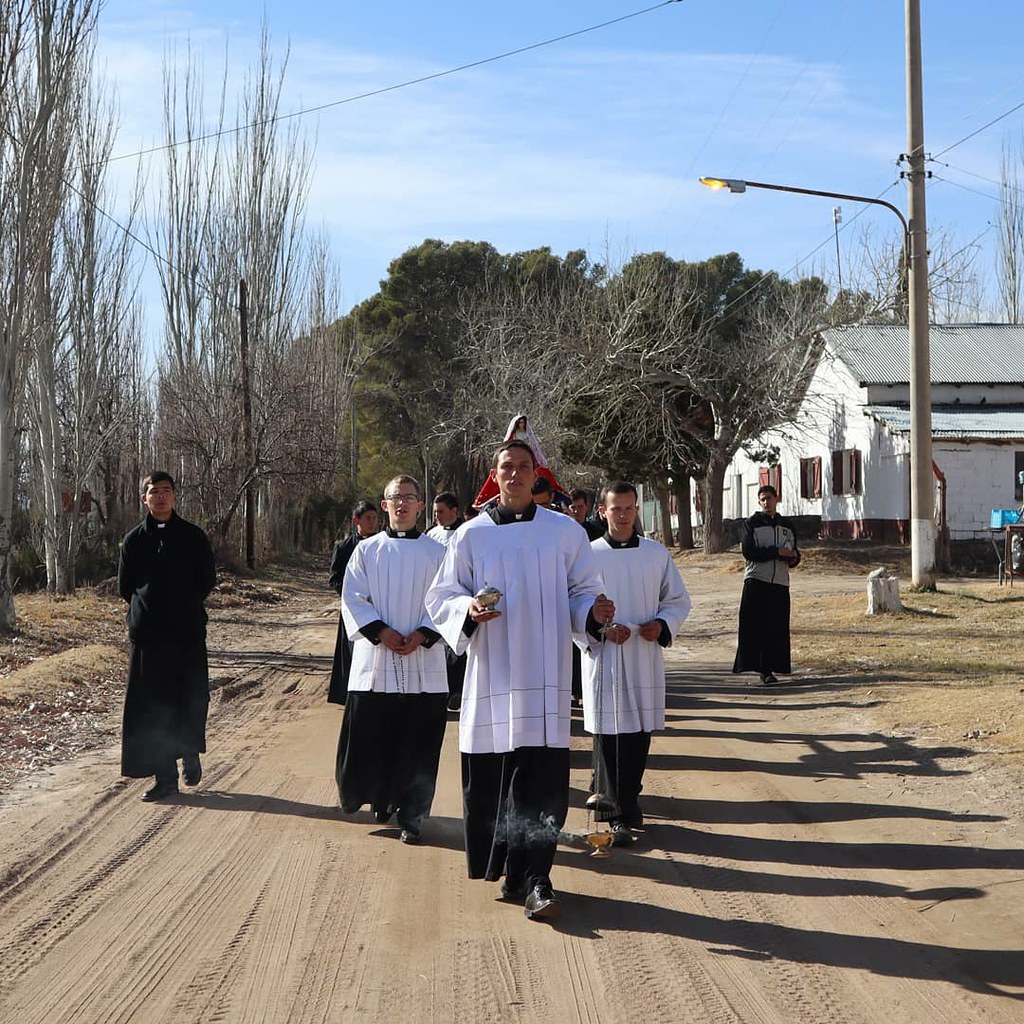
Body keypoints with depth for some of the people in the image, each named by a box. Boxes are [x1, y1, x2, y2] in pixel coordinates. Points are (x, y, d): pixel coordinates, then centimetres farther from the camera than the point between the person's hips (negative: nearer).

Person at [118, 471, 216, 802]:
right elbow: (125, 587, 14)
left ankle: (190, 753, 27)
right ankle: (165, 777, 1)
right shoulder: (134, 540, 7)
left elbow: (208, 580, 8)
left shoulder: (192, 536, 5)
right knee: (153, 704, -2)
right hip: (147, 633, 1)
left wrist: (183, 603, 2)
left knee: (191, 699, 1)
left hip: (188, 630, -1)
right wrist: (147, 605, 7)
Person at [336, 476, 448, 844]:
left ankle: (411, 816, 10)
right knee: (369, 741, 1)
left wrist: (423, 635, -13)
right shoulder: (367, 550, 7)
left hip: (423, 665, 0)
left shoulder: (436, 552, 6)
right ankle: (381, 798, 26)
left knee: (417, 748, 0)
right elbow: (353, 599, 2)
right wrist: (380, 632, -12)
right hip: (374, 661, 1)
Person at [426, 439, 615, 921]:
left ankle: (531, 878, -4)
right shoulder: (472, 535, 7)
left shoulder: (565, 532, 8)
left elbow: (582, 590, 11)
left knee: (541, 782, -7)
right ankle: (505, 864, 21)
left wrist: (594, 610, -12)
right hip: (491, 674, 1)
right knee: (488, 778, 3)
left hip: (544, 675, -1)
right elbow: (440, 596, 8)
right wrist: (468, 609, -13)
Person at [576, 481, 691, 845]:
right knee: (608, 736, -5)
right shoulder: (588, 555, -1)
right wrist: (600, 630, -15)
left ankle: (624, 802, 24)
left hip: (645, 657, 3)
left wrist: (662, 625, -6)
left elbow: (678, 600, 13)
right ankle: (618, 815, 0)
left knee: (639, 735, 6)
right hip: (602, 657, -3)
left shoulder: (657, 554, 7)